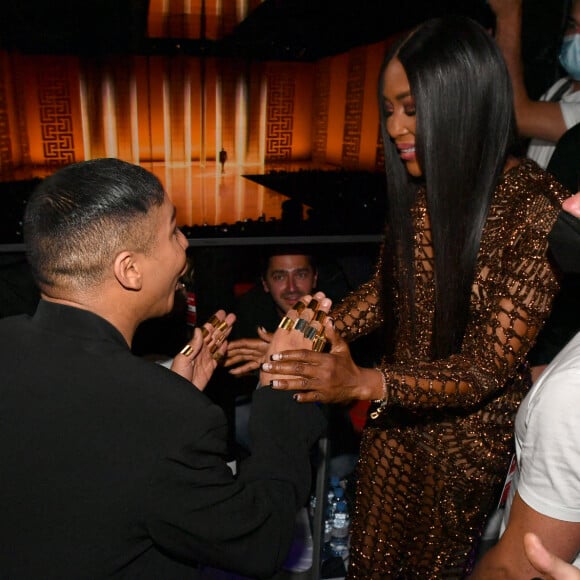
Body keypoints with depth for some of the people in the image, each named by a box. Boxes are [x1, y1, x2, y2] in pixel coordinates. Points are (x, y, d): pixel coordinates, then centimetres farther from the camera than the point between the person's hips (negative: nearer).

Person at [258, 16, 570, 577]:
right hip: (395, 415, 4)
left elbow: (489, 368, -24)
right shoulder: (416, 185, -10)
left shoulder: (537, 210, -25)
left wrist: (364, 382, -37)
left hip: (470, 430, -4)